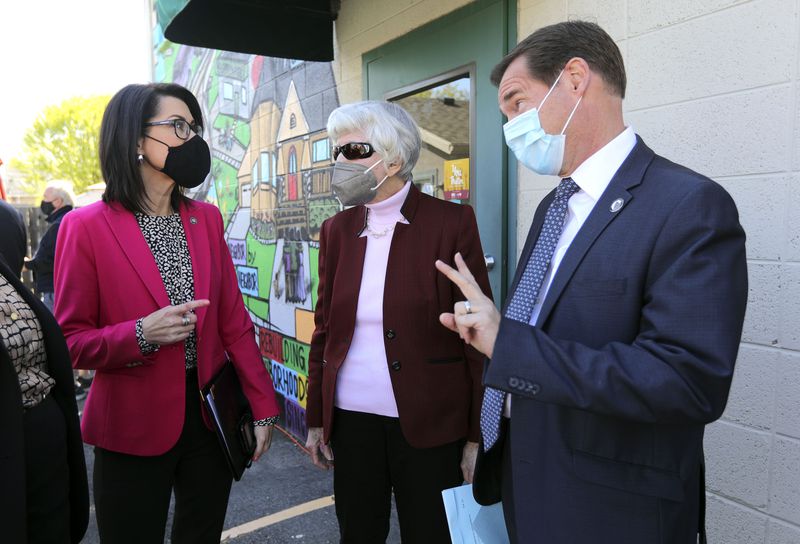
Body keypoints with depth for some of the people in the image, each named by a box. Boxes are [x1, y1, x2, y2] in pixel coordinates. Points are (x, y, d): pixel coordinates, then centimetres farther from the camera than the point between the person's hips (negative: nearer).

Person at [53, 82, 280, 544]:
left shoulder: (207, 218, 2)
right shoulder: (87, 226, -11)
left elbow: (233, 320, 2)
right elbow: (70, 342, -6)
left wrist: (263, 407, 0)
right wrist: (140, 335, -26)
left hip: (211, 415, 4)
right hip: (133, 425, -4)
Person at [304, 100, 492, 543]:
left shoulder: (451, 222, -8)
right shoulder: (336, 229, 5)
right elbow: (325, 329, 10)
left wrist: (478, 436, -7)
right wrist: (316, 417, 11)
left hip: (429, 424, -4)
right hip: (351, 419, 4)